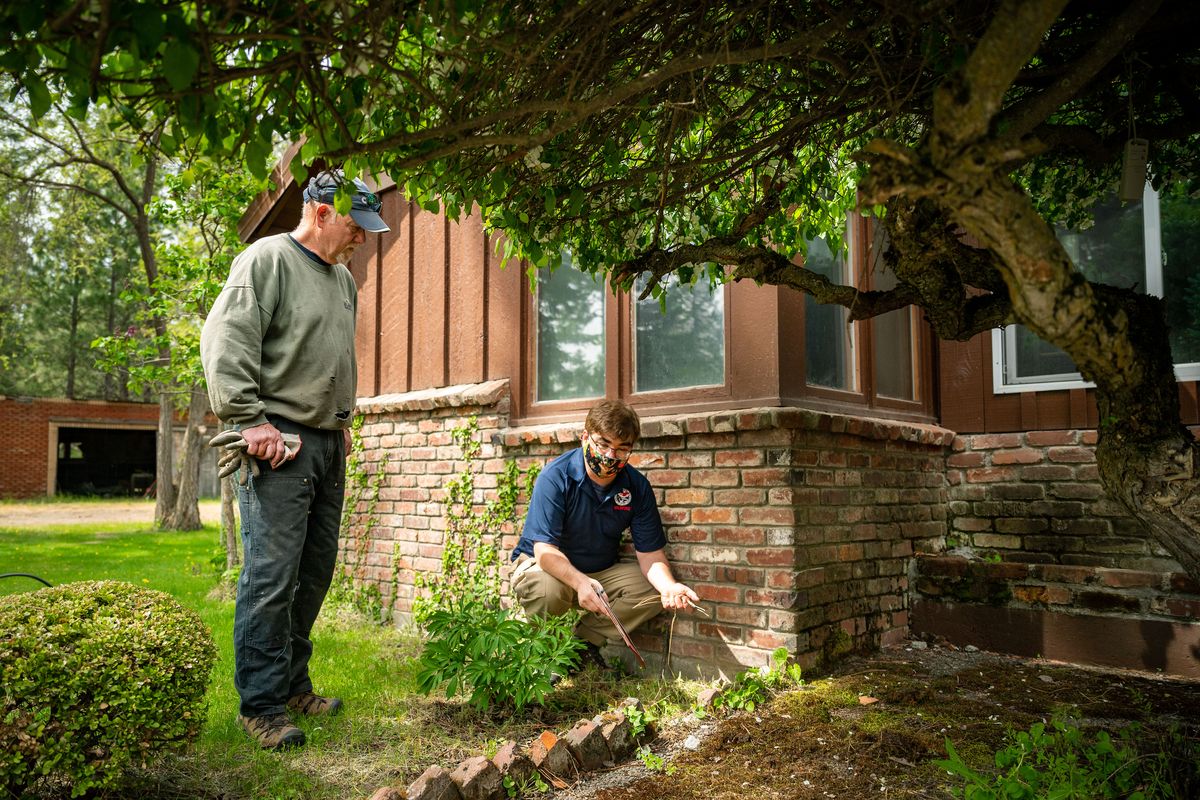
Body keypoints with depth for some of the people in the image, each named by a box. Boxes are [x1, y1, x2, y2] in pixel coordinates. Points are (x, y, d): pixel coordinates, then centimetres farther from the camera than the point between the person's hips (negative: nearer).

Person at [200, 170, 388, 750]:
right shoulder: (268, 259, -6)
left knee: (315, 571, 11)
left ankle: (294, 685, 24)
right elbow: (225, 341, -14)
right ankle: (262, 705, 4)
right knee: (271, 576, -7)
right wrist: (250, 419, -18)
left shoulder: (343, 278, 19)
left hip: (328, 445, 8)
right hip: (279, 443, -8)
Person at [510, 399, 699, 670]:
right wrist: (580, 583, -48)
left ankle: (584, 641, -2)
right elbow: (545, 550, -29)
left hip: (602, 571, 4)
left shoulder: (637, 486, -10)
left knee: (654, 590, -18)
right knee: (547, 589, -38)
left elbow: (650, 553, -9)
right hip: (543, 565, -4)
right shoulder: (556, 477, -23)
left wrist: (669, 586, -32)